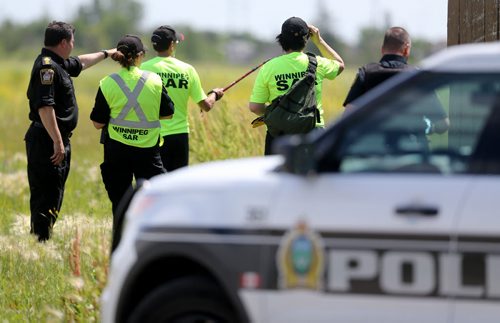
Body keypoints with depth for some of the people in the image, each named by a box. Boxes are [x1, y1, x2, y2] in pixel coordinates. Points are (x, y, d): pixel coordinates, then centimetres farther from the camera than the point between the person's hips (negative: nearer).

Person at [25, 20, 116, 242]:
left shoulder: (58, 64, 15)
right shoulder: (47, 67, -18)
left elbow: (80, 63, 38)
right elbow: (44, 107, -26)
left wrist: (105, 54, 50)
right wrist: (57, 142, -28)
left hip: (56, 141, 11)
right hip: (47, 141, -11)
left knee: (53, 194, 16)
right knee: (47, 197, -11)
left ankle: (41, 238, 22)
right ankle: (41, 240, -11)